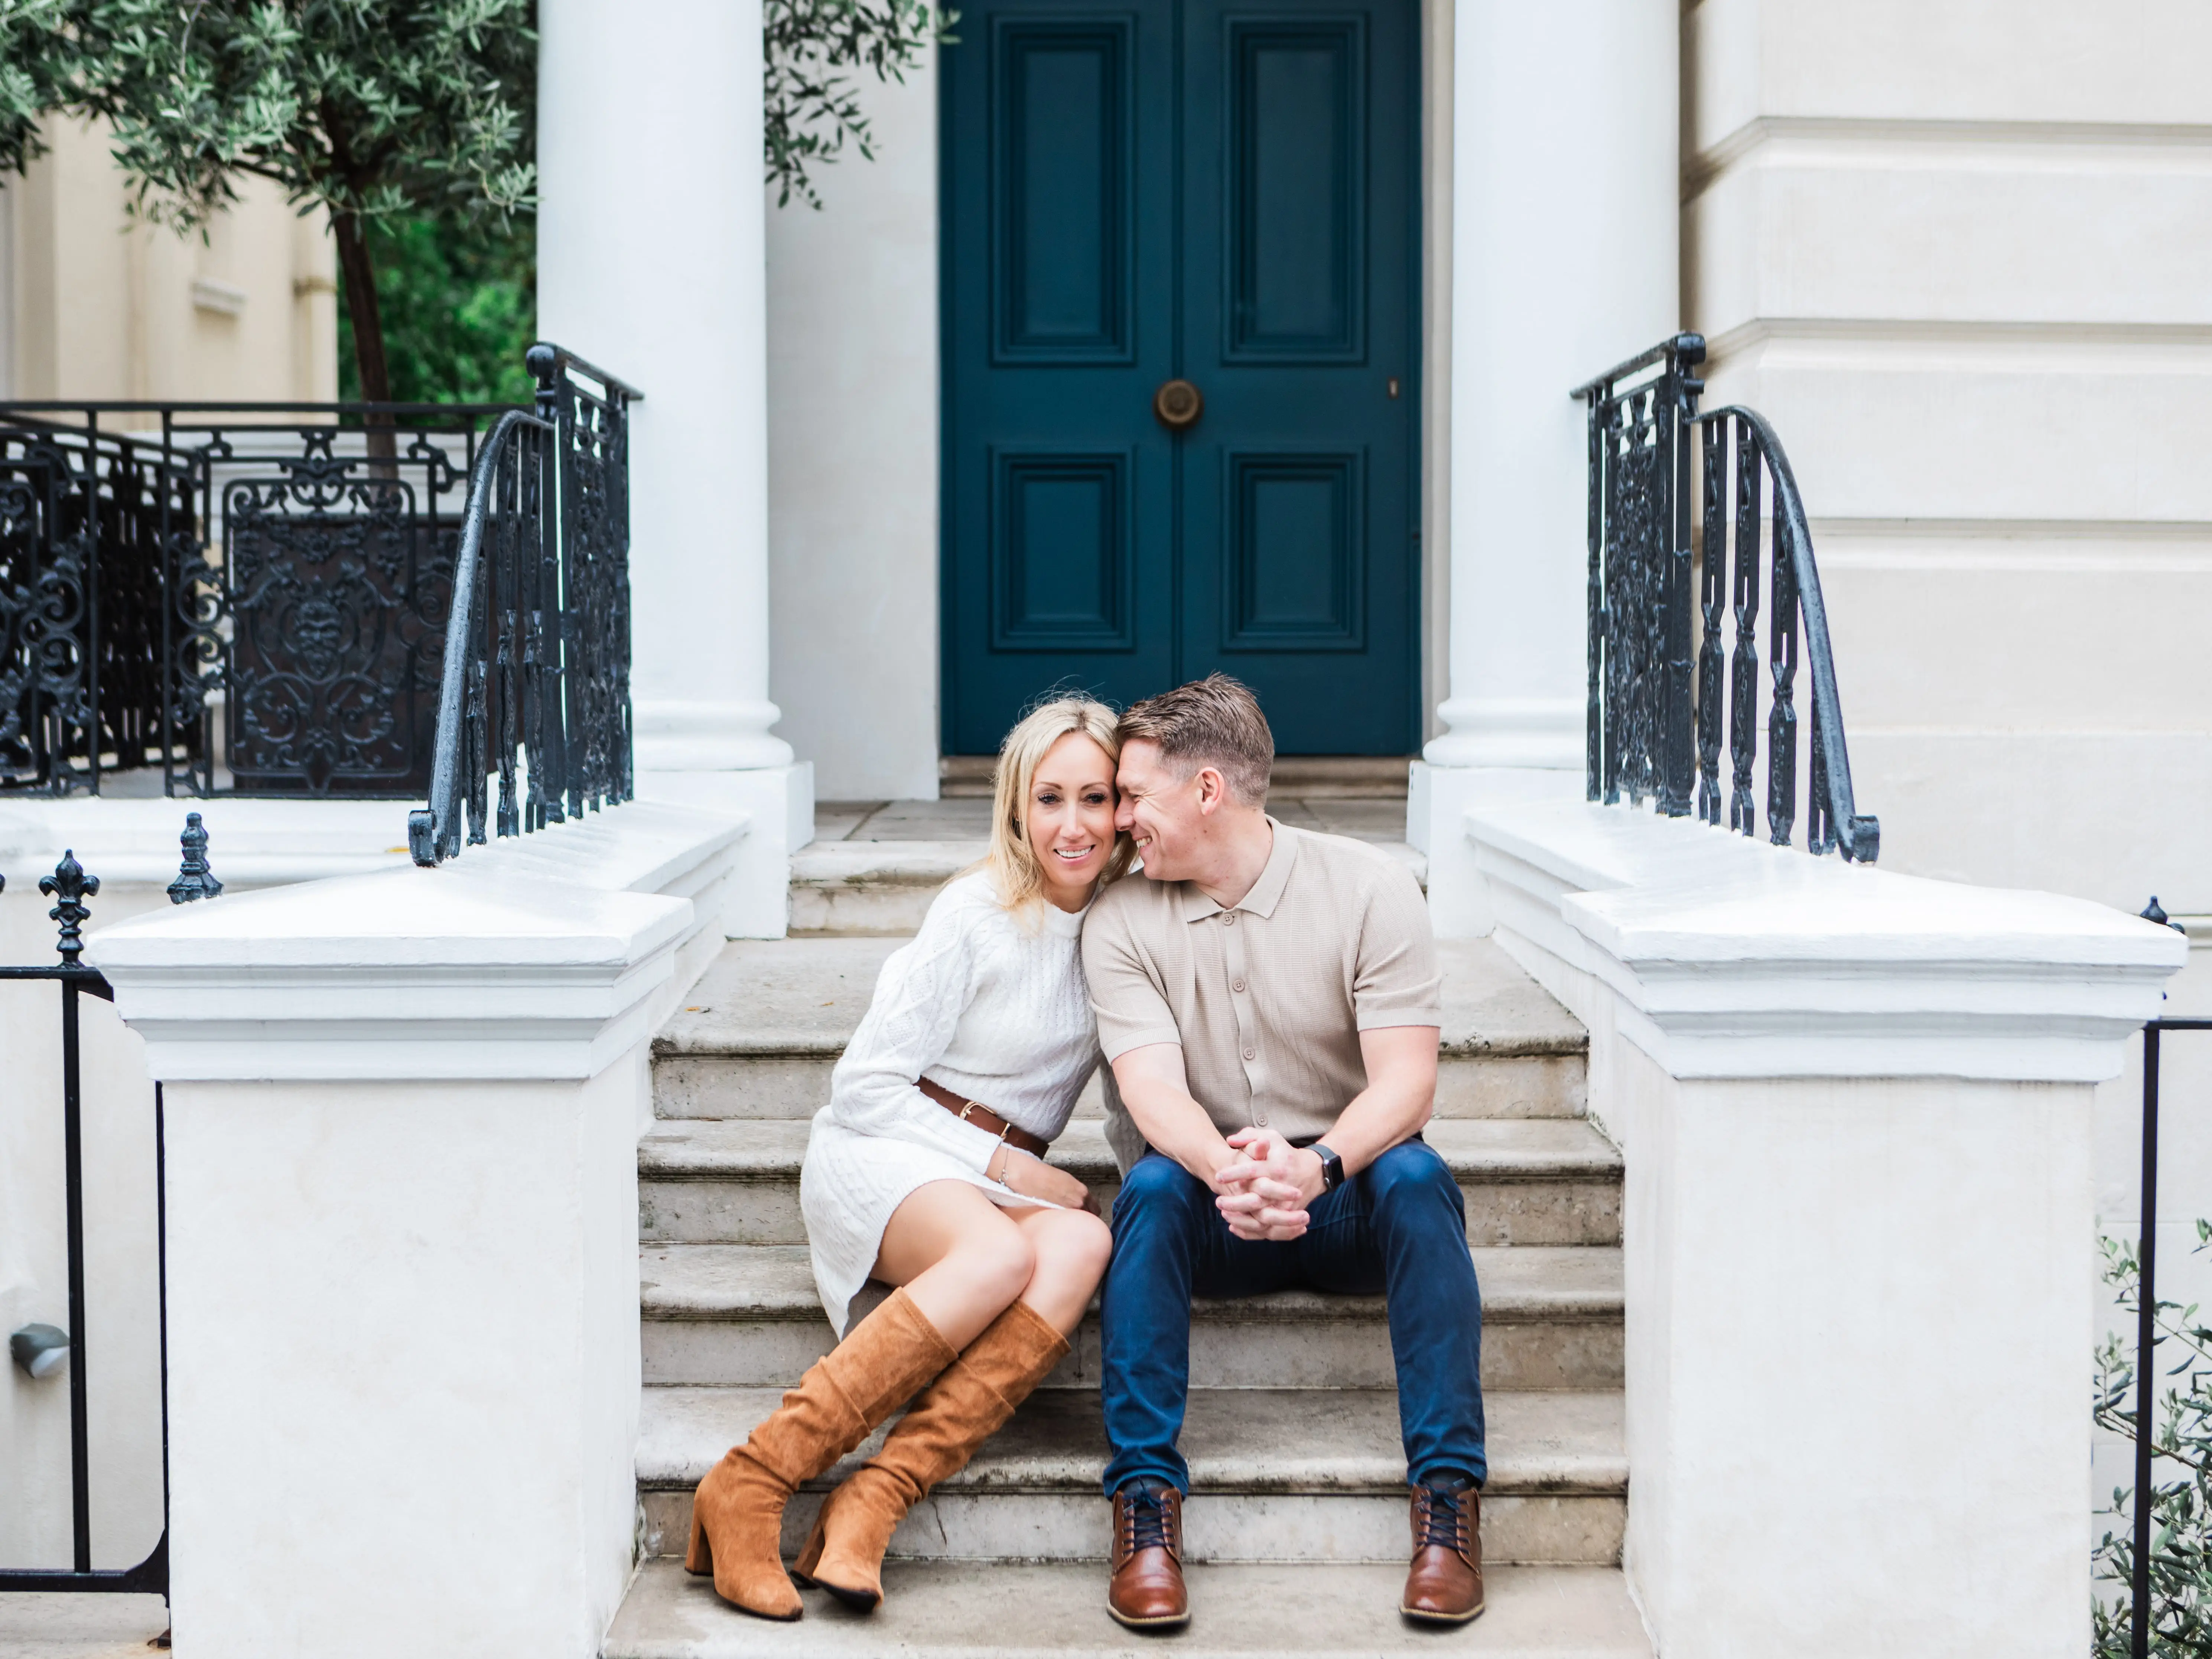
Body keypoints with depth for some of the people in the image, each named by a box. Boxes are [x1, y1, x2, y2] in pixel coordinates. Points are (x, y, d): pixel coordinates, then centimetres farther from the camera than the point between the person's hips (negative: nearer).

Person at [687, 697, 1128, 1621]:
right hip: (882, 1156, -4)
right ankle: (748, 1486, -36)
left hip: (1010, 1181, 5)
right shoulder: (977, 913, -9)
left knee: (1083, 1243, -32)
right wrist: (1004, 1166, -13)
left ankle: (870, 1508, -39)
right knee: (1002, 1252, -37)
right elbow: (865, 1086, -8)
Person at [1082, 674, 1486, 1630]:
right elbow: (1154, 1089, -15)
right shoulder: (1122, 923, -1)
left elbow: (1405, 1082, -16)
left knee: (1416, 1176, -32)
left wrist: (1316, 1166, -37)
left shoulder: (1369, 888, -6)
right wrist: (1225, 1171, -38)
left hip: (1344, 1199, -1)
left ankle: (1449, 1497, -31)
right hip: (1210, 1222, 1)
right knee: (1152, 1183, -31)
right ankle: (1145, 1502, -30)